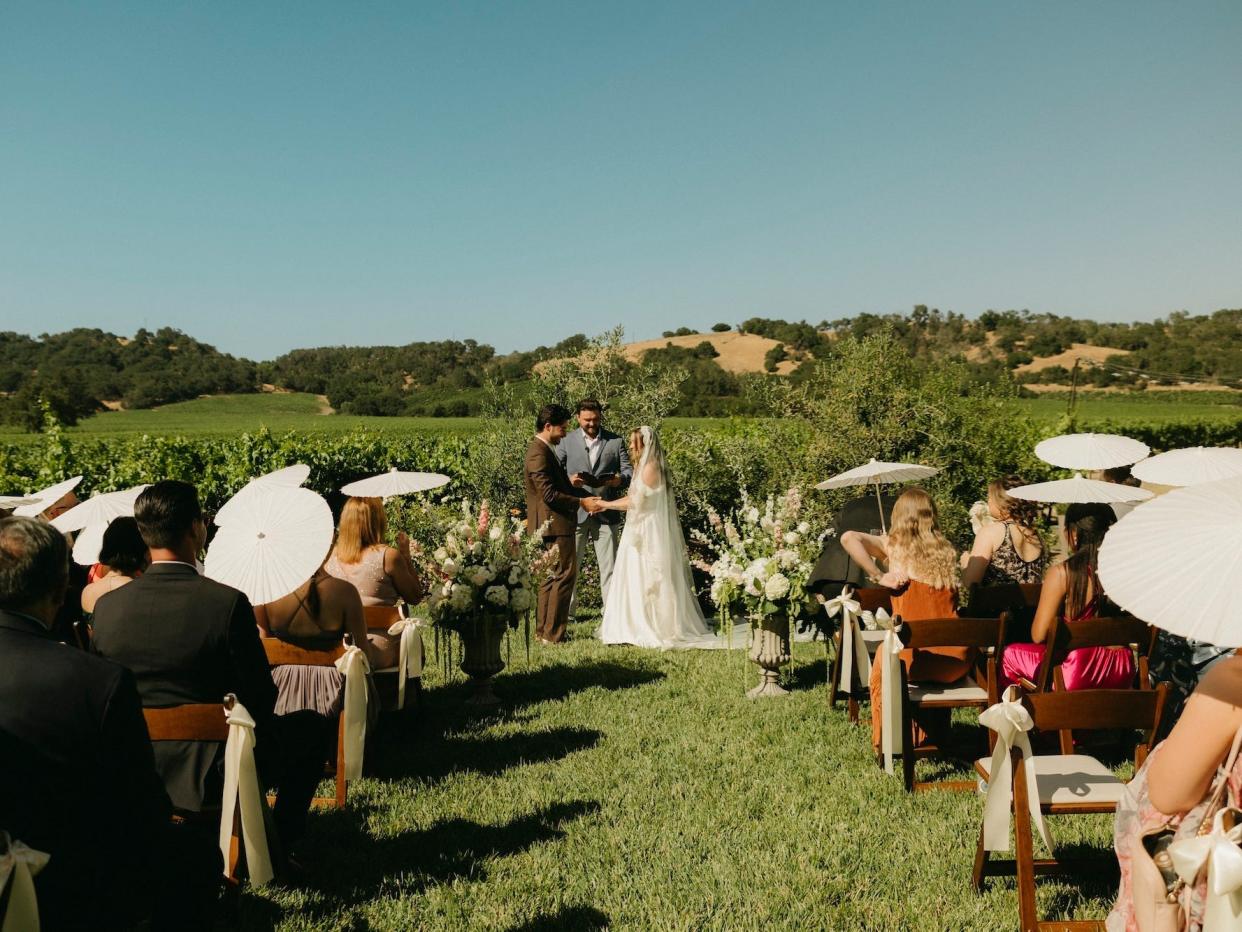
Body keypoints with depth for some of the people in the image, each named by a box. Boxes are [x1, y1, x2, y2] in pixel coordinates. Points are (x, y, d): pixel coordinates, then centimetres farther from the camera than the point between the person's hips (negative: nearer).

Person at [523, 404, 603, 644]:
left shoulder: (545, 450, 16)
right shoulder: (539, 454, -18)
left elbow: (562, 484, 21)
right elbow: (549, 494, -23)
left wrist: (589, 497, 11)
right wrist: (581, 503, -15)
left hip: (550, 525, 11)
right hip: (555, 524, -11)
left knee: (552, 576, 16)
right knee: (564, 575, -6)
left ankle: (544, 630, 23)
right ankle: (552, 634, -1)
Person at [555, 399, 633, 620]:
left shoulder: (616, 442, 9)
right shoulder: (566, 442, 6)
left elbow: (629, 471, 5)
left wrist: (620, 480, -18)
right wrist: (569, 480, -18)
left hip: (606, 512, 1)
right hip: (575, 510, 0)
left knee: (609, 564, 3)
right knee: (570, 563, 4)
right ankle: (567, 609, 13)